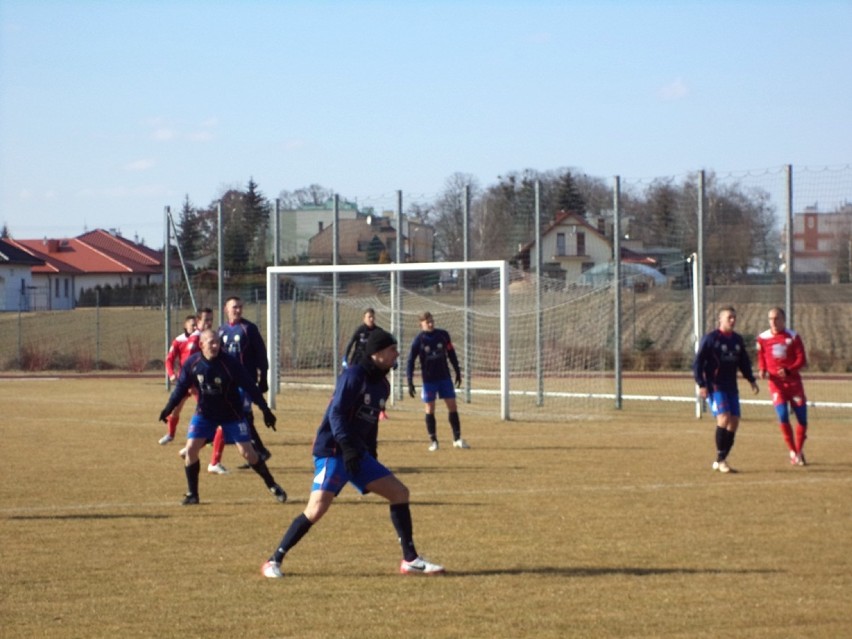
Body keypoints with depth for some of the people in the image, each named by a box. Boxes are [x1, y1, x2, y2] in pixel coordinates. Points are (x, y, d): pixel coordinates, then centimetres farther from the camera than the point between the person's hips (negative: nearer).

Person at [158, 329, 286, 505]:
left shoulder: (229, 363, -22)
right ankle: (192, 494, 5)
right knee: (191, 448, -10)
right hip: (204, 413, 3)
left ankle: (273, 486, 12)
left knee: (247, 451, -6)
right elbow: (181, 386, 1)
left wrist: (265, 409, -17)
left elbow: (249, 386, -17)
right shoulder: (192, 363, -13)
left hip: (231, 414, -2)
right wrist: (169, 408, -5)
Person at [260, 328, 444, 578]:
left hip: (357, 454, 9)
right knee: (317, 508, -19)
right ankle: (274, 561, -9)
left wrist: (371, 458, 18)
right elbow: (336, 413, -20)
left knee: (399, 492, 6)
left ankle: (410, 560, 13)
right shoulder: (354, 376, -13)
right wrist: (348, 447, -28)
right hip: (333, 451, -9)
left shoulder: (382, 385, 12)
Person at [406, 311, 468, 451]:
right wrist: (410, 382, -13)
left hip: (444, 377, 2)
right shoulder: (419, 340, -10)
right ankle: (433, 441, 10)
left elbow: (451, 353, 9)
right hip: (428, 380, -2)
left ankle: (457, 439, 8)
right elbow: (410, 361, -7)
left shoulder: (443, 335, -3)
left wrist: (457, 372, 11)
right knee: (430, 409, 1)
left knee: (452, 406, 1)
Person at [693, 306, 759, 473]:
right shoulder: (710, 339, -7)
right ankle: (720, 460, -13)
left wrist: (751, 380, 14)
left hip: (731, 387, 7)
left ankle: (720, 460, 12)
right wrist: (701, 385, -17)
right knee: (724, 417, -21)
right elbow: (698, 363, -8)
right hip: (714, 386, -7)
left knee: (734, 422, 2)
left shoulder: (738, 340, 12)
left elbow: (744, 362, 24)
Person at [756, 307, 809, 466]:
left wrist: (788, 370, -21)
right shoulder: (763, 338, 3)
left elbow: (802, 360, -5)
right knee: (783, 416, -15)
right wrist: (762, 371, -7)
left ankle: (799, 450, 20)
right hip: (776, 383, 0)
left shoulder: (793, 337, -1)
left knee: (802, 418, 0)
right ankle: (793, 451, 0)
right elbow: (761, 358, 14)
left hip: (793, 381, 0)